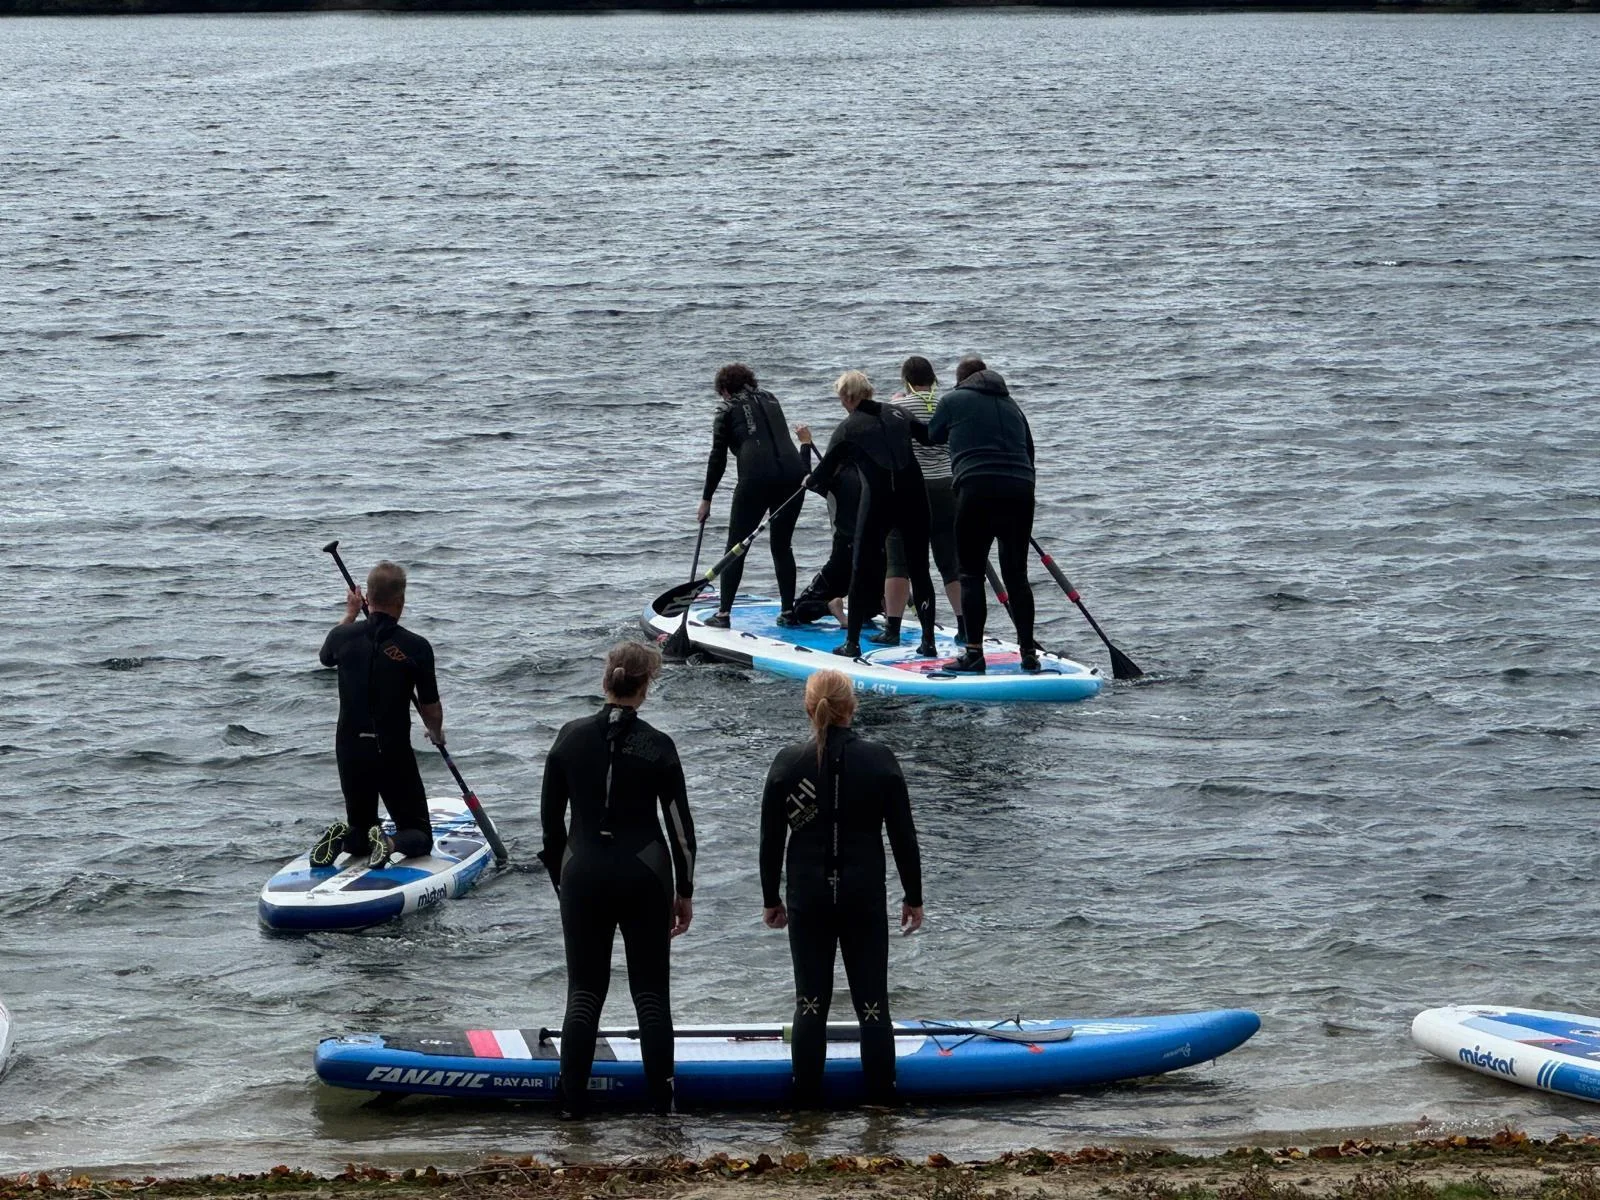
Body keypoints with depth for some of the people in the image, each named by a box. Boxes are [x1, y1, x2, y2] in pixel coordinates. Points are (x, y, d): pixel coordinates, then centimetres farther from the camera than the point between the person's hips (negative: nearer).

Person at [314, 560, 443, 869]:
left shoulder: (344, 636, -4)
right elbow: (430, 708, -3)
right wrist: (437, 735, 19)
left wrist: (350, 613, 36)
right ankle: (391, 843, -22)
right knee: (419, 835, 11)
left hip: (350, 751, 3)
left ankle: (342, 838, -11)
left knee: (361, 830, 22)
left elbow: (326, 656, 23)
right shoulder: (417, 647, -13)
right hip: (394, 754, -3)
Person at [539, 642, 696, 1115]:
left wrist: (561, 879, 16)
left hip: (584, 876, 1)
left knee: (584, 989, 8)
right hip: (644, 876, -1)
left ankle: (574, 1099, 6)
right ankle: (660, 1100, 7)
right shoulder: (658, 747, -8)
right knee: (651, 989, 7)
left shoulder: (570, 738, -2)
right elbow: (680, 826, -4)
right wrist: (685, 892, 7)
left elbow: (550, 818, 4)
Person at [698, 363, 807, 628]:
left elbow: (718, 458, 7)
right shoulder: (770, 400, 23)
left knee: (736, 546, 7)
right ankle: (788, 611, 14)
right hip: (793, 474, 4)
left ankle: (724, 613, 4)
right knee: (782, 545, 17)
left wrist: (706, 499, 11)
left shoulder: (728, 408, 10)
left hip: (756, 478, -4)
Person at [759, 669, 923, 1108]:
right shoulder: (880, 761, -6)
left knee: (810, 1002, 8)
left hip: (807, 901, 1)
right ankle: (881, 1103, 7)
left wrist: (771, 899, 13)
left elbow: (771, 840, 1)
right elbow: (904, 837, -1)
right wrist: (913, 898, 9)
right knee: (872, 1003, 6)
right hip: (865, 899, -1)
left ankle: (806, 1103, 10)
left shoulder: (788, 763, -5)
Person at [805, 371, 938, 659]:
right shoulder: (897, 414, 11)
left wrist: (810, 481, 30)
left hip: (878, 500, -3)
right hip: (914, 496, 3)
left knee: (863, 570, 8)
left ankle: (852, 642, 10)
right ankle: (928, 641, 8)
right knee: (919, 570, 10)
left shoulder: (849, 427, 1)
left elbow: (826, 471, 8)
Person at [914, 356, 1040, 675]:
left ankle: (974, 653, -4)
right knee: (1016, 575, 9)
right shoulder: (1010, 404, 22)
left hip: (977, 490, -4)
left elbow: (933, 436, 23)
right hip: (1020, 491, 4)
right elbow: (1029, 450, 22)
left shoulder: (953, 400, 8)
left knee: (971, 574, 2)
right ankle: (1029, 654, 7)